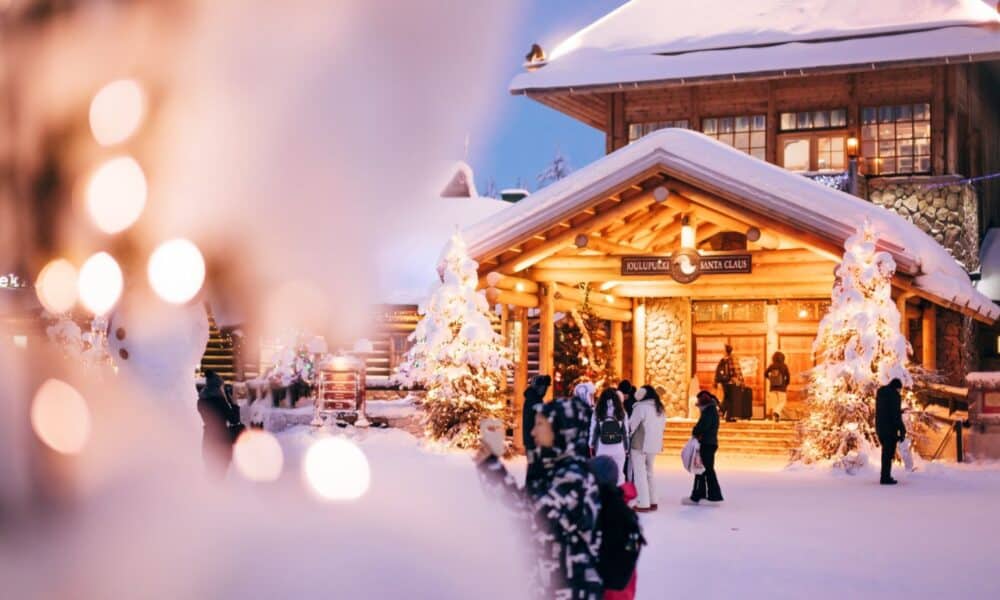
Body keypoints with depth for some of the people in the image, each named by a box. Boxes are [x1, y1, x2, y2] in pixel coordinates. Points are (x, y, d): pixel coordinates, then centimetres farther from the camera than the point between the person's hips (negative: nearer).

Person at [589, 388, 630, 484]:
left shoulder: (597, 412, -1)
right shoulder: (622, 413, 0)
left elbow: (593, 431, 3)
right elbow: (626, 432, 3)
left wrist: (592, 446, 14)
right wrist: (627, 448, 11)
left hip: (602, 450, 0)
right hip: (619, 449, 0)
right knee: (618, 475, 8)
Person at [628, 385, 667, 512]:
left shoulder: (641, 407, -13)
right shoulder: (660, 409, 10)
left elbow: (632, 425, -11)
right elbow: (662, 427, 13)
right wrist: (658, 442, 17)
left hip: (640, 444, -7)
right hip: (654, 445, 7)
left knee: (640, 474, -2)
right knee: (649, 472, 19)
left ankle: (643, 504, -4)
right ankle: (652, 502, 20)